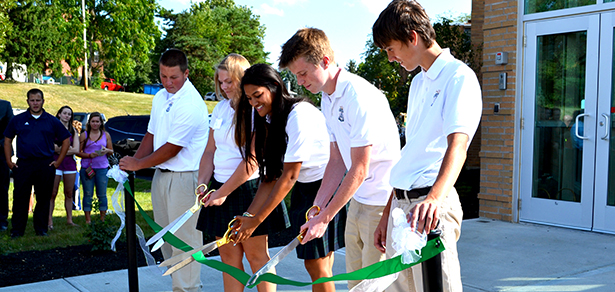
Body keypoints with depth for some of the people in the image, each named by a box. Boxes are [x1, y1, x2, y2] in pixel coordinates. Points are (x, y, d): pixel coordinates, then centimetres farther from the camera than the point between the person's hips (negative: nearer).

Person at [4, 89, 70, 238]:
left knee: (43, 199, 5)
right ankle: (17, 230, 12)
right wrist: (8, 161, 4)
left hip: (45, 165, 0)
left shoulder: (52, 121, 7)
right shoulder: (18, 120, 8)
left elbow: (66, 140, 10)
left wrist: (58, 161, 4)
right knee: (20, 199, 2)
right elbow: (7, 140, 13)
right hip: (23, 164, 0)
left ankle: (41, 229, 17)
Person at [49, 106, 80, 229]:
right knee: (52, 194, -5)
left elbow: (76, 150, 2)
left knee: (69, 193, 7)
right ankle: (49, 221, -1)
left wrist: (60, 149, -5)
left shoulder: (73, 130, 12)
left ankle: (69, 219, 14)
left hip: (70, 163, 4)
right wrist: (68, 148, -8)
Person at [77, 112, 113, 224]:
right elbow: (78, 152, 3)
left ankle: (103, 218, 11)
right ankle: (88, 219, 9)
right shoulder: (84, 135, 5)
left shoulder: (106, 135, 10)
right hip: (87, 168, -1)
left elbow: (111, 151, 13)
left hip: (102, 168, 1)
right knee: (88, 194, 2)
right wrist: (89, 155, -14)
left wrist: (106, 150, -10)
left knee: (102, 194, 3)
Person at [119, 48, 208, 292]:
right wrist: (132, 162, 2)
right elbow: (151, 135, 15)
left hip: (184, 178, -9)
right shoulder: (160, 97, 10)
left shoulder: (191, 105, -18)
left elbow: (172, 149, -18)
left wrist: (138, 164, -8)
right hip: (161, 175, 9)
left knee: (183, 239, -3)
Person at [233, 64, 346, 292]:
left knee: (317, 264, -6)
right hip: (303, 190, 8)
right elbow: (271, 176, 3)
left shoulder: (299, 114, -21)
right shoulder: (269, 119, 6)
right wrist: (248, 215, -7)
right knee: (314, 264, 9)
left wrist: (256, 220, -20)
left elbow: (290, 175, -22)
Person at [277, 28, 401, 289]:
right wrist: (317, 209, 4)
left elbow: (360, 170, -21)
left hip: (383, 203, -9)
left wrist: (324, 218, -16)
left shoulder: (360, 96, -21)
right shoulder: (327, 99, 9)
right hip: (358, 200, 9)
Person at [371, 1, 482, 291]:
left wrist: (434, 198, -40)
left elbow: (457, 144, -23)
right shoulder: (417, 83, 20)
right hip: (400, 203, 8)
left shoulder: (458, 76, -7)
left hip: (433, 205, -8)